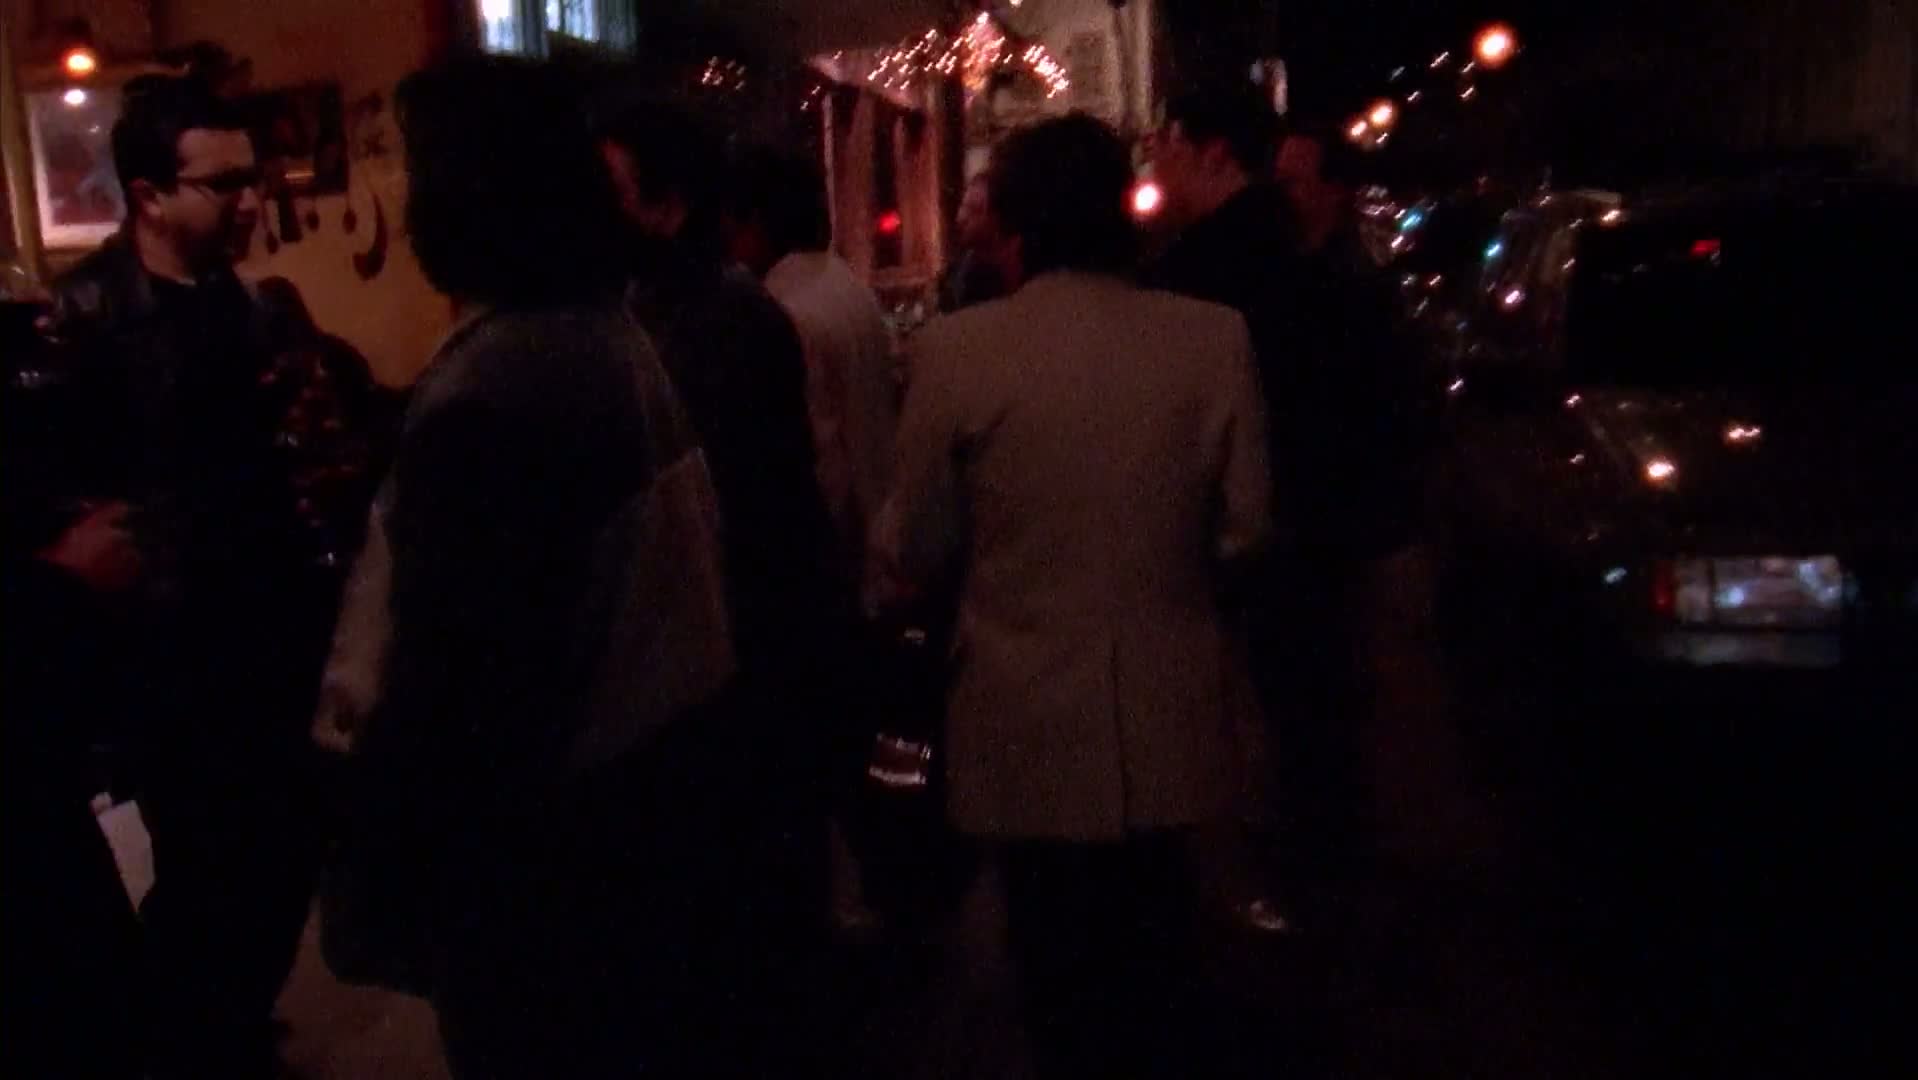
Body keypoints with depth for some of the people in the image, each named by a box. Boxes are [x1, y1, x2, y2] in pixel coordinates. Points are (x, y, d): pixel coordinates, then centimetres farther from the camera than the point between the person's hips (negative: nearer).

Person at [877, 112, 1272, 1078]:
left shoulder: (955, 351, -14)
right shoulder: (1215, 338, -8)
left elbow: (913, 551, -7)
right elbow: (1242, 531, -2)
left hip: (1030, 725, -2)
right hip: (1167, 718, 2)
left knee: (1060, 968, 18)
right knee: (1157, 963, 24)